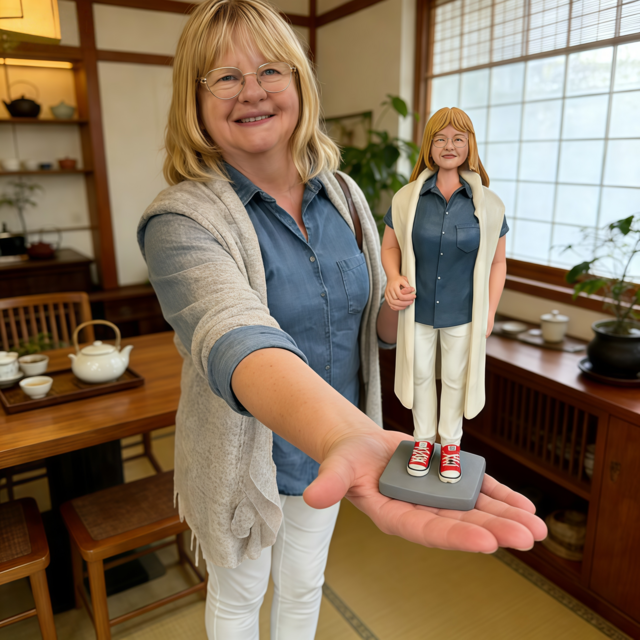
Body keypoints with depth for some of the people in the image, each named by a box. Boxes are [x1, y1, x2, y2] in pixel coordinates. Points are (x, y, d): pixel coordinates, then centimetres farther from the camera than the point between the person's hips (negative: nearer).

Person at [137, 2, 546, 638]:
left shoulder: (342, 195, -5)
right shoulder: (182, 219, -23)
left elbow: (371, 318, 4)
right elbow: (234, 336, -43)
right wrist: (351, 438, -61)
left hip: (326, 445, 4)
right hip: (245, 459, -4)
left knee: (303, 587, 29)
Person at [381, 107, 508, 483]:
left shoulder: (488, 204, -7)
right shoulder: (407, 199, -6)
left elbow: (497, 262, -1)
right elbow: (390, 246, 2)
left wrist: (490, 313, -3)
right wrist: (394, 278, -18)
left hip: (463, 313, 0)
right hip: (417, 310, 1)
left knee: (456, 378, 15)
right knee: (421, 375, 16)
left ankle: (451, 444, 37)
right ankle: (424, 439, 38)